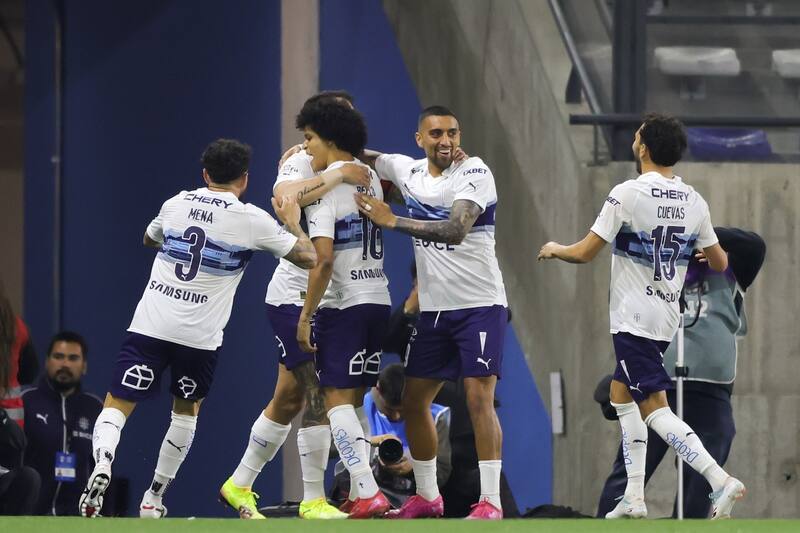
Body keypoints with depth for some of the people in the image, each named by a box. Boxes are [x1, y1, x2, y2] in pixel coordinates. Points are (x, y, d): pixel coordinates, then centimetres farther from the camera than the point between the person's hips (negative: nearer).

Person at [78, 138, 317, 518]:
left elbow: (149, 239, 31)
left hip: (149, 326, 1)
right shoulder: (252, 220, -2)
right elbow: (308, 258, 2)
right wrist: (292, 222, 19)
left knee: (116, 406, -1)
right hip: (200, 336, -1)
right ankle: (153, 498, 22)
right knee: (186, 411, 23)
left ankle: (102, 460, -31)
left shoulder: (176, 204, 8)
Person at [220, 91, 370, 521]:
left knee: (290, 398, 14)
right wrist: (339, 176, -32)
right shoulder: (301, 163, -12)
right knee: (320, 394, -13)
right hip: (295, 296, -9)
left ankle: (239, 485, 25)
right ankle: (313, 500, -9)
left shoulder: (354, 167, 14)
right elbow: (284, 196, -33)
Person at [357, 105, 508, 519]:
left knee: (479, 398, -14)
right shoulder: (407, 171, 5)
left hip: (480, 304, -7)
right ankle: (427, 497, 21)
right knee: (413, 401, 8)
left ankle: (491, 501, -13)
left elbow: (455, 230, -29)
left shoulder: (474, 173, -14)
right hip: (434, 309, 7)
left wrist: (393, 221, -28)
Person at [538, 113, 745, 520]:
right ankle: (634, 497, 16)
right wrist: (708, 253, 35)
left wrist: (554, 250, 9)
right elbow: (720, 263, 11)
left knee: (654, 409, -10)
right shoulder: (694, 202, 3)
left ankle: (720, 481, -24)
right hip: (666, 316, 8)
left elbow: (584, 253, -12)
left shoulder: (628, 194, -16)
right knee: (620, 393, 21)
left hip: (633, 319, -8)